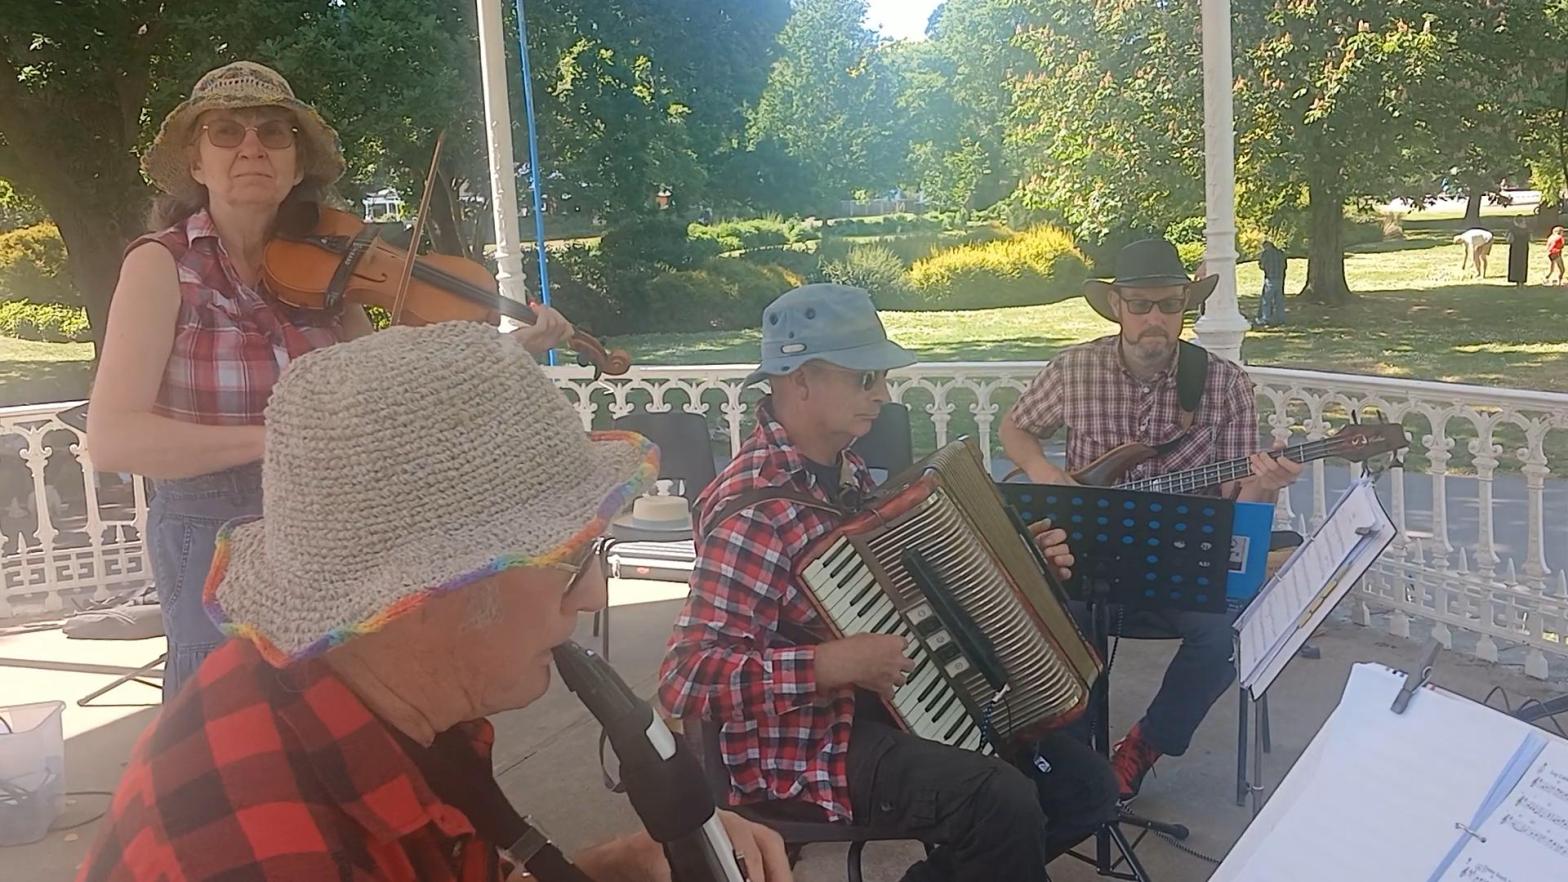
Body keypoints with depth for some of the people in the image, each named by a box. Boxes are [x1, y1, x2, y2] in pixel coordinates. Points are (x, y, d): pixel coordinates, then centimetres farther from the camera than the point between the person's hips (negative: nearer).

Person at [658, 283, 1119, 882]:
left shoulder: (842, 467, 6)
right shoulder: (753, 509, -23)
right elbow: (686, 679, -28)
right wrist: (836, 663, -32)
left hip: (885, 704, 9)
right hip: (804, 747, -9)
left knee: (1086, 786, 3)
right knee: (1002, 802, -29)